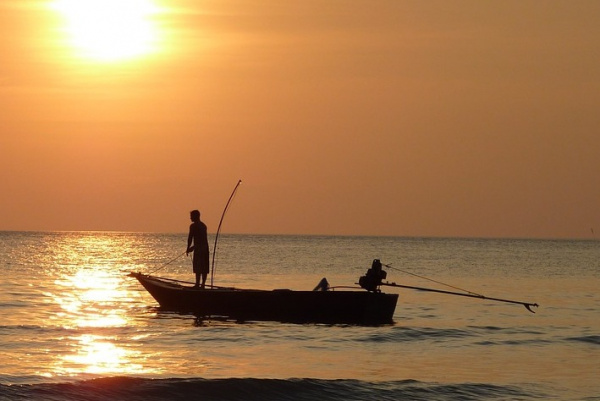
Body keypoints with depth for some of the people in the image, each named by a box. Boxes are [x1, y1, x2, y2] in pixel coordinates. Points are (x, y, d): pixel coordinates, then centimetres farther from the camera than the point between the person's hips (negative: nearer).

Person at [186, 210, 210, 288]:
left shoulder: (193, 226, -7)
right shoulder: (203, 225, 18)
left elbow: (190, 238, -9)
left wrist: (188, 248, 0)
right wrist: (193, 247, 27)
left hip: (198, 249, -8)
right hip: (205, 248, 8)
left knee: (198, 267, -9)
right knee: (204, 267, 8)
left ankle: (197, 284, -12)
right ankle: (203, 284, 9)